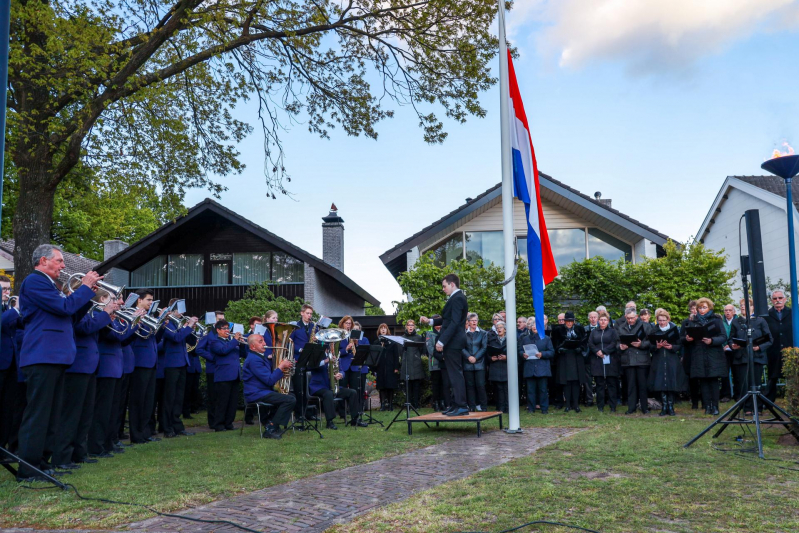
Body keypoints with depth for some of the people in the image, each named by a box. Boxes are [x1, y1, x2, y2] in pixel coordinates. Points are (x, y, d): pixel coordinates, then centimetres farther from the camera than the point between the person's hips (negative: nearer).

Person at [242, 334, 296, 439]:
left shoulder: (261, 356, 16)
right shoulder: (254, 359, -18)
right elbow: (269, 380, -23)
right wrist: (281, 367, -17)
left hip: (262, 391, 11)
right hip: (256, 394, -11)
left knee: (289, 396, 22)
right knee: (290, 400, -21)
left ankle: (267, 422, 19)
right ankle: (271, 430, -15)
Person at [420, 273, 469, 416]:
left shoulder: (457, 298, -15)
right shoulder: (457, 298, 16)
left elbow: (455, 323, -23)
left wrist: (441, 341, -23)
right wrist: (430, 321, 17)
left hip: (452, 342, -11)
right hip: (453, 342, 11)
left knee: (456, 374, -7)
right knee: (455, 374, 12)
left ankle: (462, 406, -3)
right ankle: (457, 405, 18)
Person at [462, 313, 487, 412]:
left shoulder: (482, 333, 8)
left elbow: (484, 347, 1)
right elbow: (462, 347, 1)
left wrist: (475, 357, -8)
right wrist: (469, 357, -13)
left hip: (479, 363, -1)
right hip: (467, 364, 1)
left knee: (480, 384, -5)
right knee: (470, 385, 3)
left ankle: (482, 406, 4)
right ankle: (472, 406, 9)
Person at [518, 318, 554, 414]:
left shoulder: (546, 338, 8)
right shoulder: (525, 339, 15)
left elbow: (551, 352, 4)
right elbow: (519, 350, 15)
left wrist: (542, 354, -13)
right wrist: (523, 355, -7)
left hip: (542, 368, -2)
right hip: (529, 368, 2)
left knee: (543, 389, -2)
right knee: (530, 389, 1)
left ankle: (544, 408, 6)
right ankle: (531, 408, 9)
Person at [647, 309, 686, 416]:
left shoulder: (674, 329, 4)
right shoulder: (653, 331, 6)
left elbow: (679, 345, 3)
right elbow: (650, 346, 4)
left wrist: (671, 347, -16)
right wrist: (656, 346, -16)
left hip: (672, 361, 0)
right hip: (659, 362, 1)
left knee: (671, 384, -1)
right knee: (661, 385, -3)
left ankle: (670, 407, 9)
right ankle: (664, 407, 5)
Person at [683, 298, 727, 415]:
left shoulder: (716, 320, 5)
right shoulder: (692, 321, 12)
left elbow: (723, 337, -2)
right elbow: (684, 337, 13)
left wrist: (712, 341, -19)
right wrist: (687, 338, -10)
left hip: (713, 355, -2)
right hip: (698, 356, 2)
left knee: (713, 380, -3)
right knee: (703, 381, 0)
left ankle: (715, 406, 2)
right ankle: (707, 406, 4)